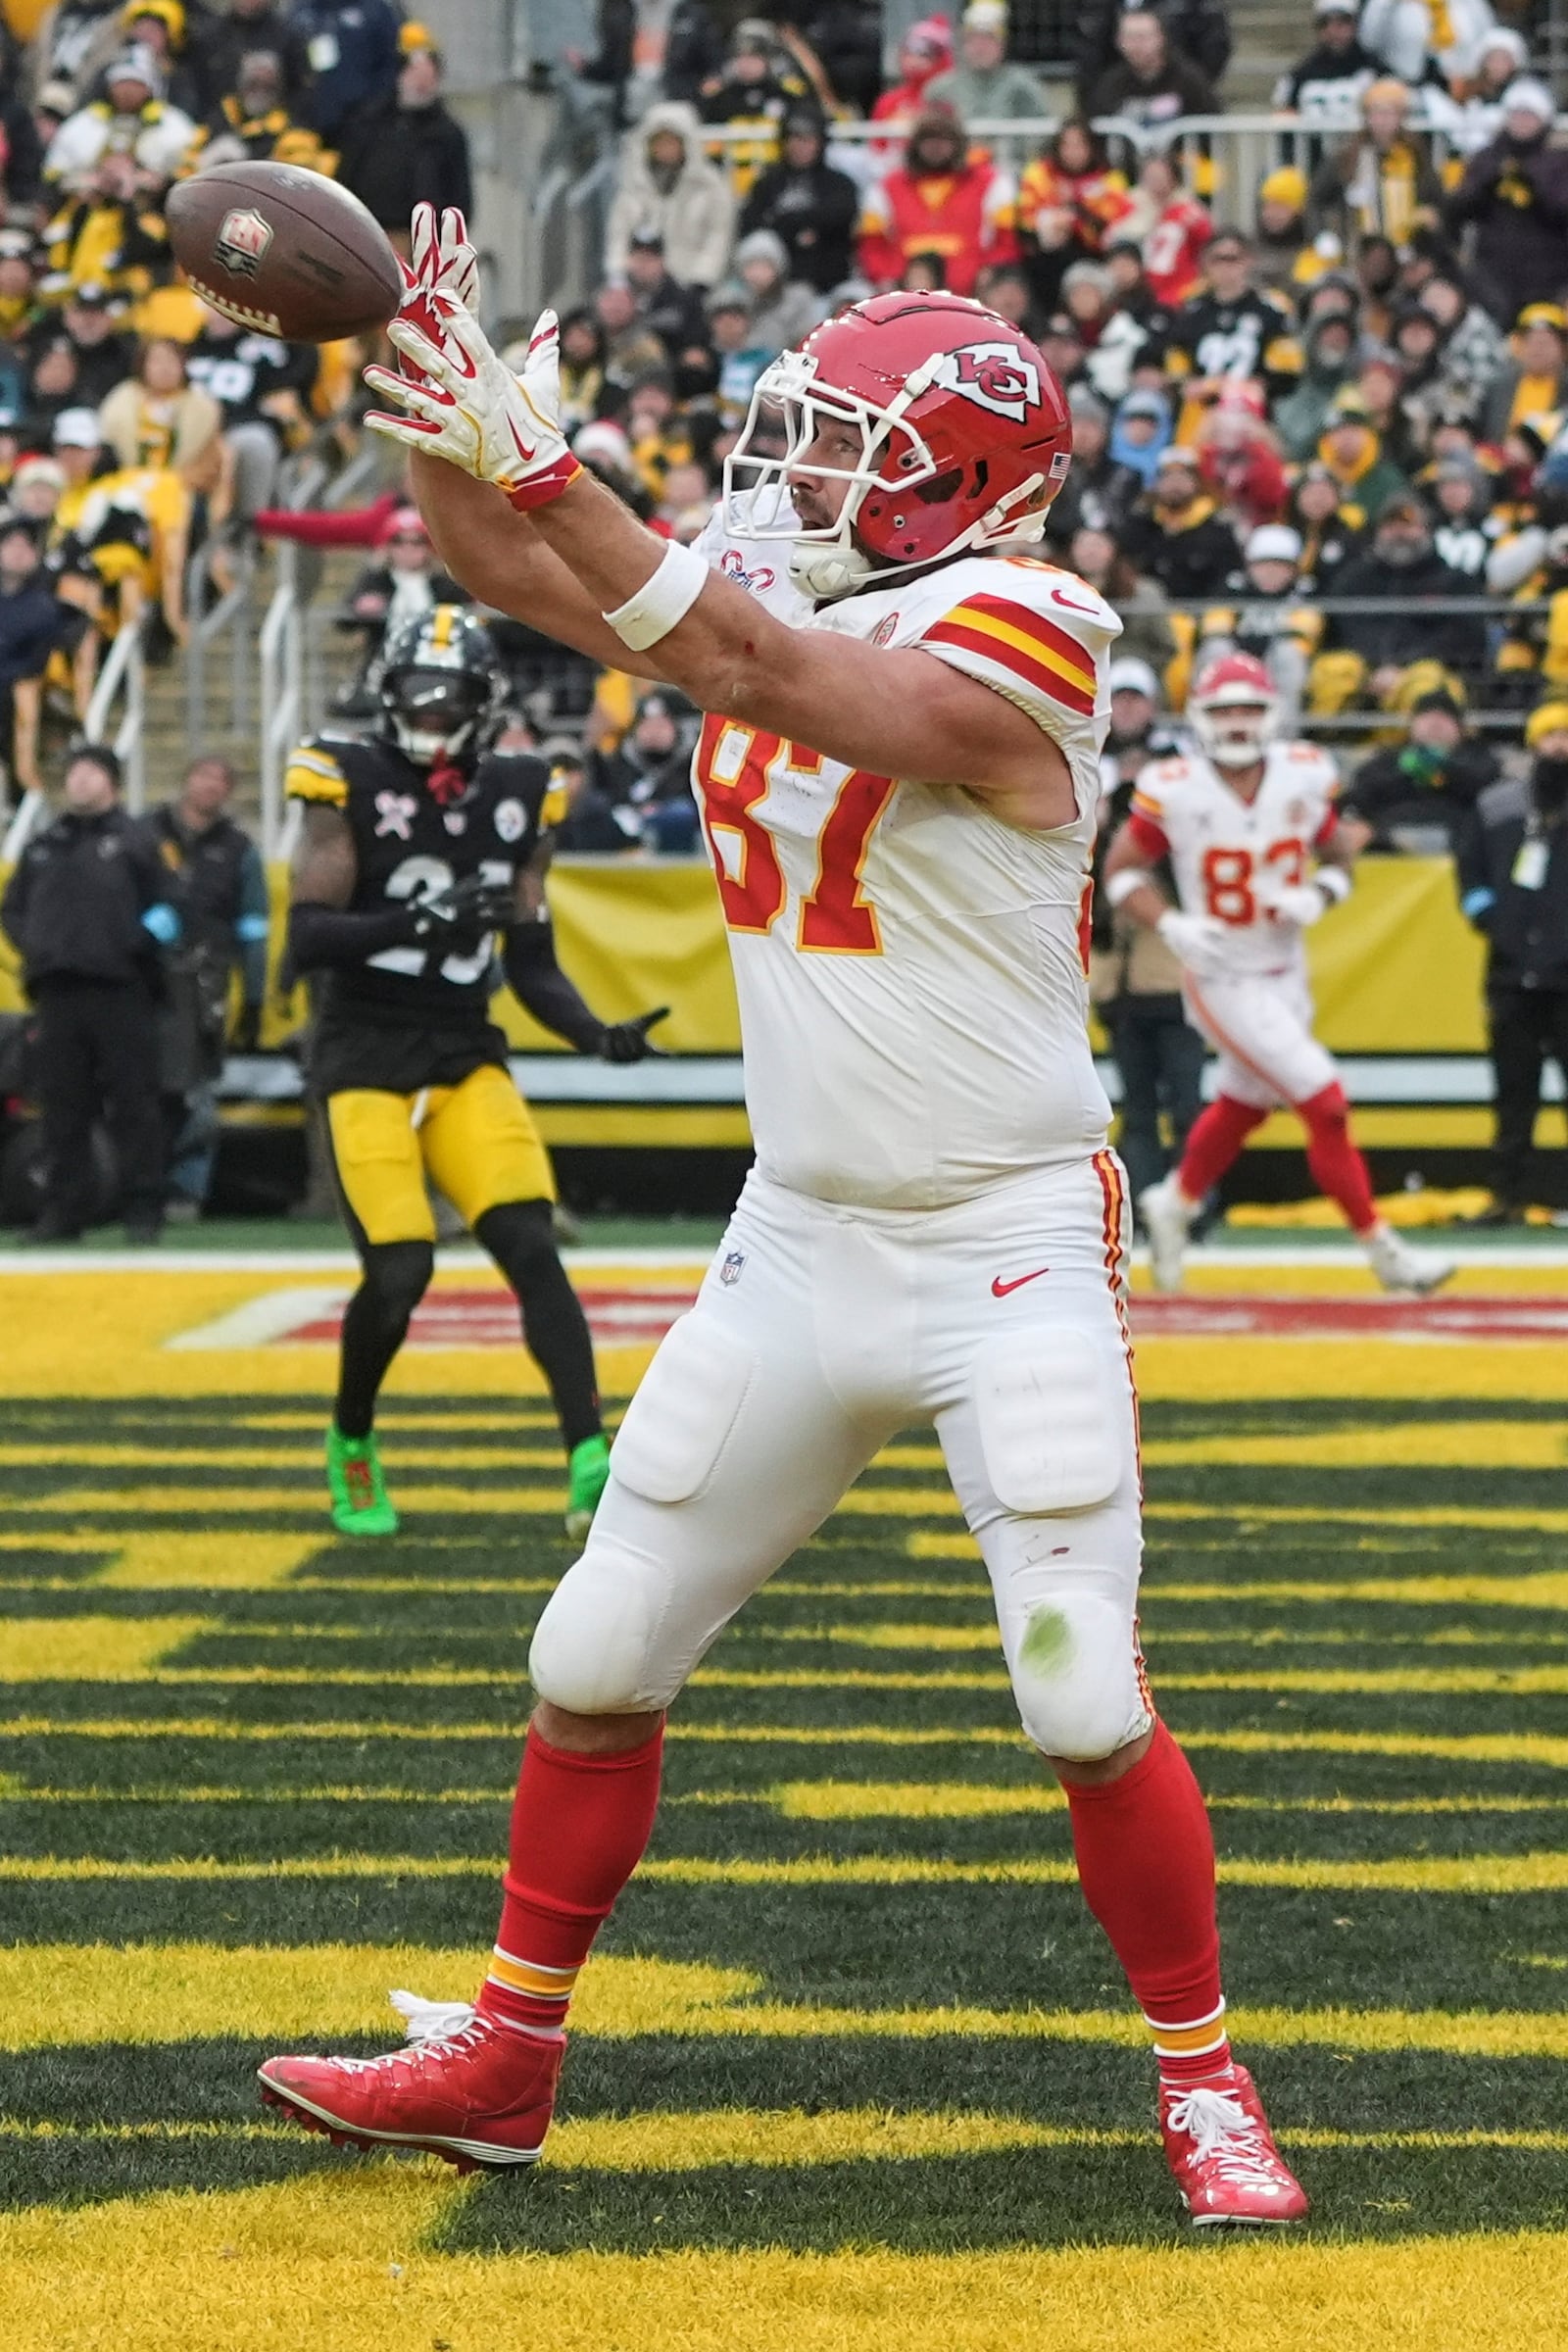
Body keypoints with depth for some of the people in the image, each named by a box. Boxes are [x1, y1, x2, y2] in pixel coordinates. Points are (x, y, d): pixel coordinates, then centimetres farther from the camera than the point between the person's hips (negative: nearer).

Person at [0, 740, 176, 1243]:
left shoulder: (132, 839, 6)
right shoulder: (43, 846, 18)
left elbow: (163, 906, 3)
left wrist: (145, 938, -15)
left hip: (121, 990, -4)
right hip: (58, 989, 4)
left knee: (132, 1103, -4)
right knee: (62, 1105, 5)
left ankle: (143, 1208, -1)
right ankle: (63, 1210, 9)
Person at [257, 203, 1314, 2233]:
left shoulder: (1003, 648, -17)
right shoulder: (794, 601, 6)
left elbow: (753, 675, -30)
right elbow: (515, 576, 10)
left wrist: (541, 472, -34)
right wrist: (433, 385, -6)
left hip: (1009, 1257, -7)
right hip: (803, 1244, 7)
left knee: (1089, 1709, -9)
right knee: (597, 1660, 8)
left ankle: (1206, 2088, 8)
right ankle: (505, 2061, 19)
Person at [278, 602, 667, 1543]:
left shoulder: (517, 802, 7)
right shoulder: (352, 784, -6)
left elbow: (533, 964, 11)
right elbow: (308, 940, -14)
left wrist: (599, 1034, -6)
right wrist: (421, 921, -27)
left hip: (466, 1060, 4)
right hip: (365, 1058, -4)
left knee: (533, 1248, -14)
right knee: (399, 1273, -12)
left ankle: (591, 1459, -22)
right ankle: (352, 1444, 16)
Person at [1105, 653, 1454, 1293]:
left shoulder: (1304, 778, -6)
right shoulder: (1173, 791, -15)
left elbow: (1338, 855, 8)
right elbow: (1121, 872, -6)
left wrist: (1319, 894, -14)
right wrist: (1171, 925, -21)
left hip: (1285, 974, 5)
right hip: (1222, 982, -5)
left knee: (1243, 1106, 22)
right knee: (1326, 1107, -11)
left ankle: (1174, 1203, 48)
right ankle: (1383, 1251, -1)